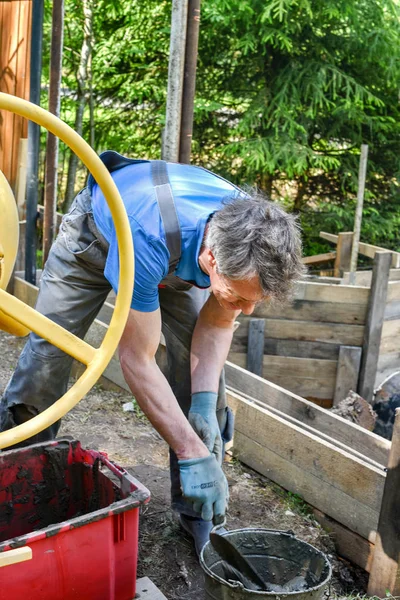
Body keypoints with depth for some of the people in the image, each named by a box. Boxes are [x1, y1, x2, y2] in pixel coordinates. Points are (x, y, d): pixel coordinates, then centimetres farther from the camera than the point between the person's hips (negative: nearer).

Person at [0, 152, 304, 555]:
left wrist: (205, 401, -29)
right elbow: (137, 359, -37)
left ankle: (197, 509, 4)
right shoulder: (149, 241, -48)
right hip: (96, 235, -3)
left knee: (201, 370, -10)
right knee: (46, 355, -7)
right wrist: (192, 453, -36)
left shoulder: (256, 240, -32)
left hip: (177, 256, 4)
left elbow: (216, 324, -15)